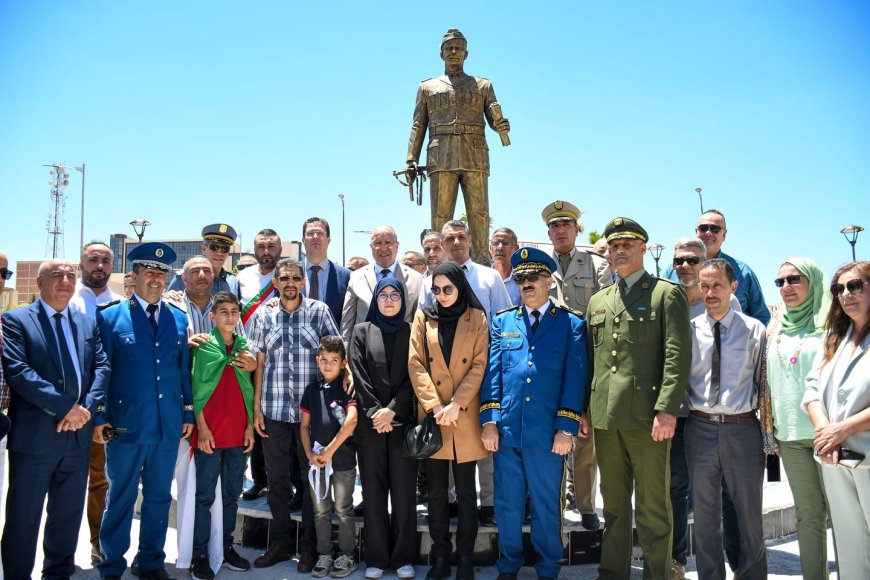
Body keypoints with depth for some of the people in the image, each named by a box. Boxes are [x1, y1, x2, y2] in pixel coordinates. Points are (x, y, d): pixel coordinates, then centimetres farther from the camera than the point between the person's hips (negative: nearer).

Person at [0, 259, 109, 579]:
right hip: (33, 433, -4)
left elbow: (101, 367, 4)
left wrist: (86, 408, -13)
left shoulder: (88, 323, 12)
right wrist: (64, 407, -19)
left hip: (78, 433, 5)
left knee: (68, 514, 16)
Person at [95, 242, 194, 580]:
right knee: (121, 498, 9)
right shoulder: (110, 317, -2)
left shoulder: (178, 319, 8)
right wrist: (99, 418, -7)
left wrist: (188, 413, 6)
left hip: (169, 425, 3)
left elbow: (184, 370, 9)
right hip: (126, 424, -3)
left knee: (160, 497, 14)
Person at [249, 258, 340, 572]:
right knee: (276, 477, 12)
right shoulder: (263, 316, 5)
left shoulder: (319, 311, 0)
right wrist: (256, 408, 3)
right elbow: (259, 364, 6)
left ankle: (308, 546, 23)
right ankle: (279, 542, 28)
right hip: (273, 410, 2)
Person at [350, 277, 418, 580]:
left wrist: (392, 410, -12)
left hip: (403, 422, 0)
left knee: (403, 490, 3)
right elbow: (359, 374, -1)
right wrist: (374, 411, -11)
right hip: (369, 423, 0)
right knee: (373, 490, 5)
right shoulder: (362, 331, 8)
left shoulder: (411, 333, 7)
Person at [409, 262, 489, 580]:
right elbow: (415, 364, -1)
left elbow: (479, 365, -4)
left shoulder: (477, 318, 2)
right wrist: (435, 406, -11)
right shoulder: (423, 316, 5)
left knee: (466, 492, 8)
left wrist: (455, 404, -13)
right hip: (432, 416, 1)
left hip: (465, 417, -1)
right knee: (436, 492, 9)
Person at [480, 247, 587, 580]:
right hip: (506, 429, 2)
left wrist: (566, 428, -10)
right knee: (507, 505, 14)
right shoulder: (502, 322, 9)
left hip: (547, 434, -2)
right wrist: (489, 421, -3)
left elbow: (575, 378, -4)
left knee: (546, 506, 12)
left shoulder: (572, 324, 2)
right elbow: (492, 372, 4)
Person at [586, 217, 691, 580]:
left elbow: (677, 355, -9)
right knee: (614, 505, 16)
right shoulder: (597, 301, 17)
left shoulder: (667, 294, 0)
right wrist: (581, 409, 10)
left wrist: (667, 409, -17)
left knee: (653, 506, 3)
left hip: (646, 414, -5)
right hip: (605, 416, 6)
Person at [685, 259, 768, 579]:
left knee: (749, 515, 11)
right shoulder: (688, 330, 2)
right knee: (705, 516, 13)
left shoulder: (754, 330, 1)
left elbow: (764, 383, 3)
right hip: (700, 429, 1)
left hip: (743, 429, -1)